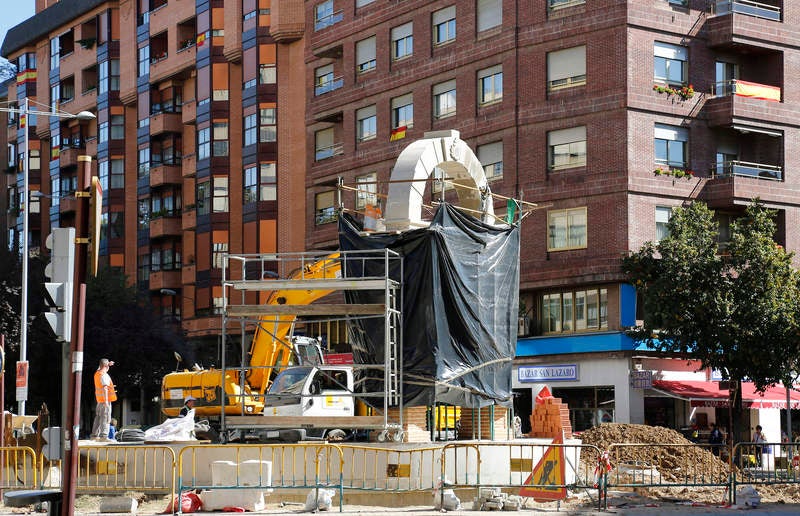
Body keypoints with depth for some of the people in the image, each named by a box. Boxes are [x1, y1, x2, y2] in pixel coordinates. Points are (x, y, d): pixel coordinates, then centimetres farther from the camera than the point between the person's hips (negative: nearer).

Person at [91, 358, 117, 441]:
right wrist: (106, 400, -25)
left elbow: (100, 368, 38)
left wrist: (108, 364, 31)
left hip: (99, 400, 9)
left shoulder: (97, 373, 12)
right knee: (105, 418, -11)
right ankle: (104, 436, -17)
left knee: (98, 418, 13)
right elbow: (105, 388, -22)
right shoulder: (104, 375, -15)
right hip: (105, 399, -9)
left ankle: (94, 435, 16)